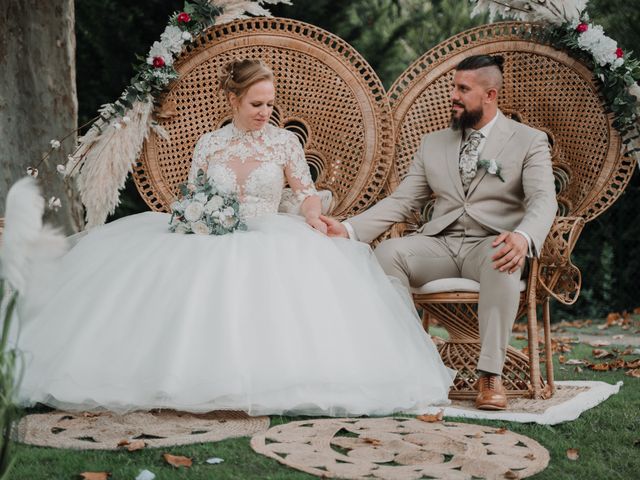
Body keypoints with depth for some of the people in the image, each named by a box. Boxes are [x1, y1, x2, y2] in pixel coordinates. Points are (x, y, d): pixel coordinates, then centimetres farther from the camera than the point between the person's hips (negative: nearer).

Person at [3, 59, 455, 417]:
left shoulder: (285, 142, 7)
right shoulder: (210, 143, 10)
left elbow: (308, 193, 4)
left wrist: (313, 217, -18)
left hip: (271, 241, -1)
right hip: (211, 242, 1)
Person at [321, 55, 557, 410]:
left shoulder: (529, 141, 6)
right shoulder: (433, 144, 19)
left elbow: (543, 200, -9)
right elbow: (401, 202, 14)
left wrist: (523, 237, -33)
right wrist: (349, 229, -2)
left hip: (491, 245, -3)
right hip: (439, 245, 4)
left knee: (502, 261, -40)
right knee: (388, 252, -27)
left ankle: (491, 374, -35)